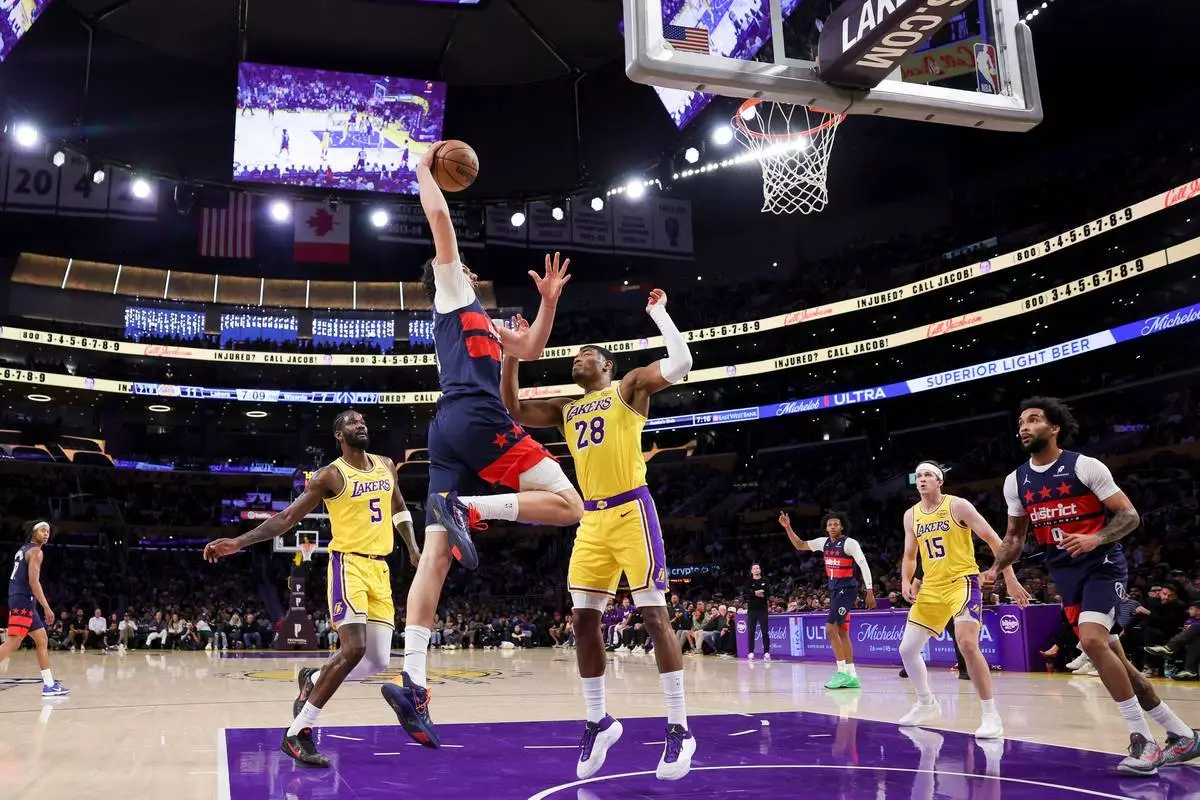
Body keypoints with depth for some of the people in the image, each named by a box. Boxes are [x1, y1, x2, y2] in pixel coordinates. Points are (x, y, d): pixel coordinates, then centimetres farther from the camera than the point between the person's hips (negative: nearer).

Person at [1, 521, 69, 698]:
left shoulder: (24, 549, 20)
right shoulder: (35, 551, -9)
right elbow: (33, 581, -19)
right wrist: (47, 607, -19)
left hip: (22, 600, 10)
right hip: (23, 600, -10)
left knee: (42, 641, 10)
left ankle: (49, 685, 10)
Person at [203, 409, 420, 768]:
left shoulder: (386, 465, 11)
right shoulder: (331, 475, -6)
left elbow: (399, 509, 26)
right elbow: (286, 517, -6)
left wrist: (413, 548, 15)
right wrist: (238, 543, -15)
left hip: (379, 569, 6)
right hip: (349, 564, -6)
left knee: (379, 661, 1)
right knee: (353, 648, -22)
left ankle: (312, 680, 28)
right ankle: (297, 733, -11)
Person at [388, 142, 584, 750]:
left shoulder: (480, 320, 35)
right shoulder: (452, 292, 13)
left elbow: (529, 350, 40)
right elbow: (440, 219, 5)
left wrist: (548, 301, 31)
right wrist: (424, 169, 18)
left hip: (450, 429, 8)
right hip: (475, 418, -8)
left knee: (435, 557, -5)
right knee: (567, 505, -9)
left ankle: (413, 682, -12)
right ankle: (467, 508, -23)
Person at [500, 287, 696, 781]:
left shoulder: (629, 388, 3)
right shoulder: (565, 410, 19)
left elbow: (681, 362, -11)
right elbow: (513, 410, 12)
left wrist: (658, 313, -5)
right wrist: (512, 355, 7)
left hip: (631, 510, -6)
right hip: (592, 519, 6)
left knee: (654, 614, -7)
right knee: (583, 618, 5)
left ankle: (679, 729, -2)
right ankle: (598, 721, 19)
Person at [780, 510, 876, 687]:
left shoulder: (850, 543, -12)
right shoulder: (824, 542, 8)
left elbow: (864, 565, -16)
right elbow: (800, 545, 15)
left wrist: (870, 591, -22)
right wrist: (787, 527, 4)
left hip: (846, 589, -8)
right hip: (834, 590, 8)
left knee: (831, 628, -15)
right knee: (842, 633, 8)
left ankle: (842, 673, -10)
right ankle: (852, 676, 12)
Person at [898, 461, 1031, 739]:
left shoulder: (957, 506, -9)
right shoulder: (911, 515, 8)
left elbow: (992, 539, -9)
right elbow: (909, 555, 17)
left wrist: (1010, 578, -14)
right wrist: (905, 581, -1)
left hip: (962, 581, -6)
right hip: (931, 587, 6)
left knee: (967, 644, -26)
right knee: (907, 648, 4)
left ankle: (991, 715, -14)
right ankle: (927, 704, 26)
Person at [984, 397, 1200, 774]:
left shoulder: (1085, 466, -10)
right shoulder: (1015, 481, 6)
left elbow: (1129, 515, -9)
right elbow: (1015, 536, 15)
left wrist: (1095, 539, -27)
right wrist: (996, 569, 0)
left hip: (1103, 565, -6)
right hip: (1066, 574, 6)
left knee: (1092, 641, -25)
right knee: (1112, 658, 7)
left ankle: (1142, 739, -12)